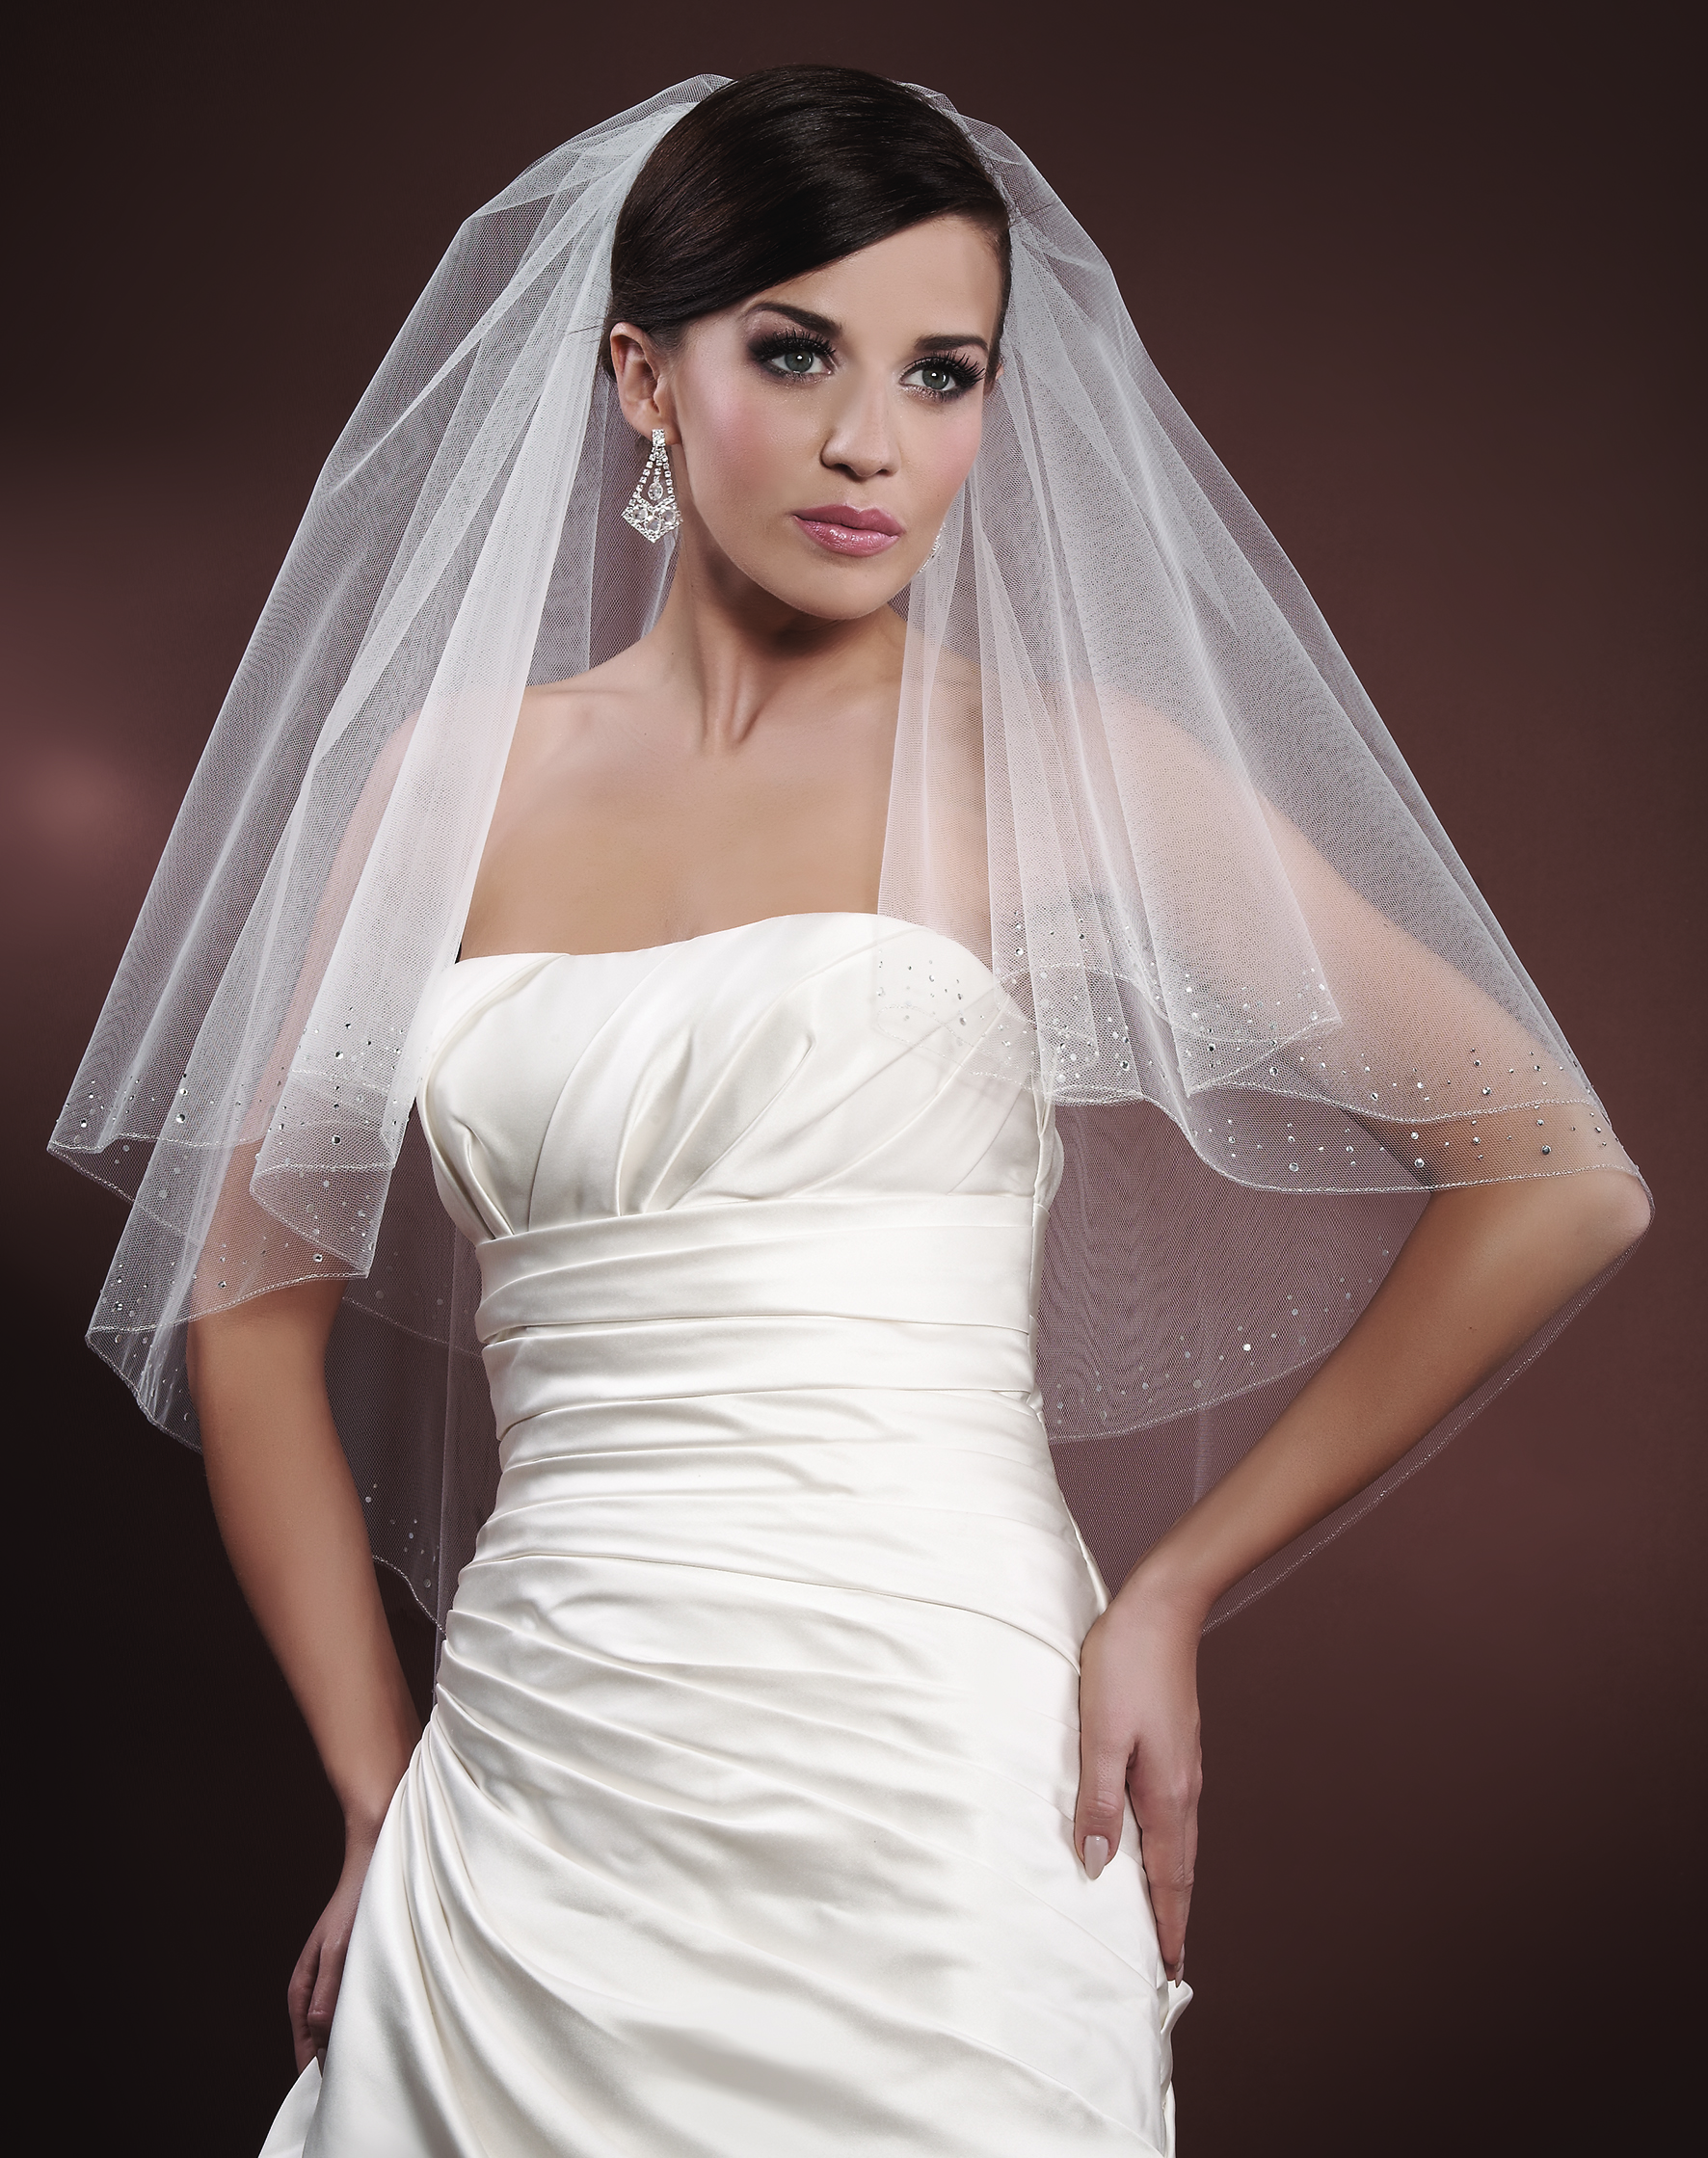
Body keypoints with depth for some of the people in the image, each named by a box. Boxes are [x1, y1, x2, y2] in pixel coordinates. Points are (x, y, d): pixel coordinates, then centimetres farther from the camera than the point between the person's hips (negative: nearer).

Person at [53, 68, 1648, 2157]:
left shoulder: (1059, 767, -3)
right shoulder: (452, 777, 5)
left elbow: (1561, 1183, -3)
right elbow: (251, 1301, 9)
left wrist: (1170, 1596, -4)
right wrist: (380, 1796, 5)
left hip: (933, 1804, -2)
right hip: (525, 1812, 3)